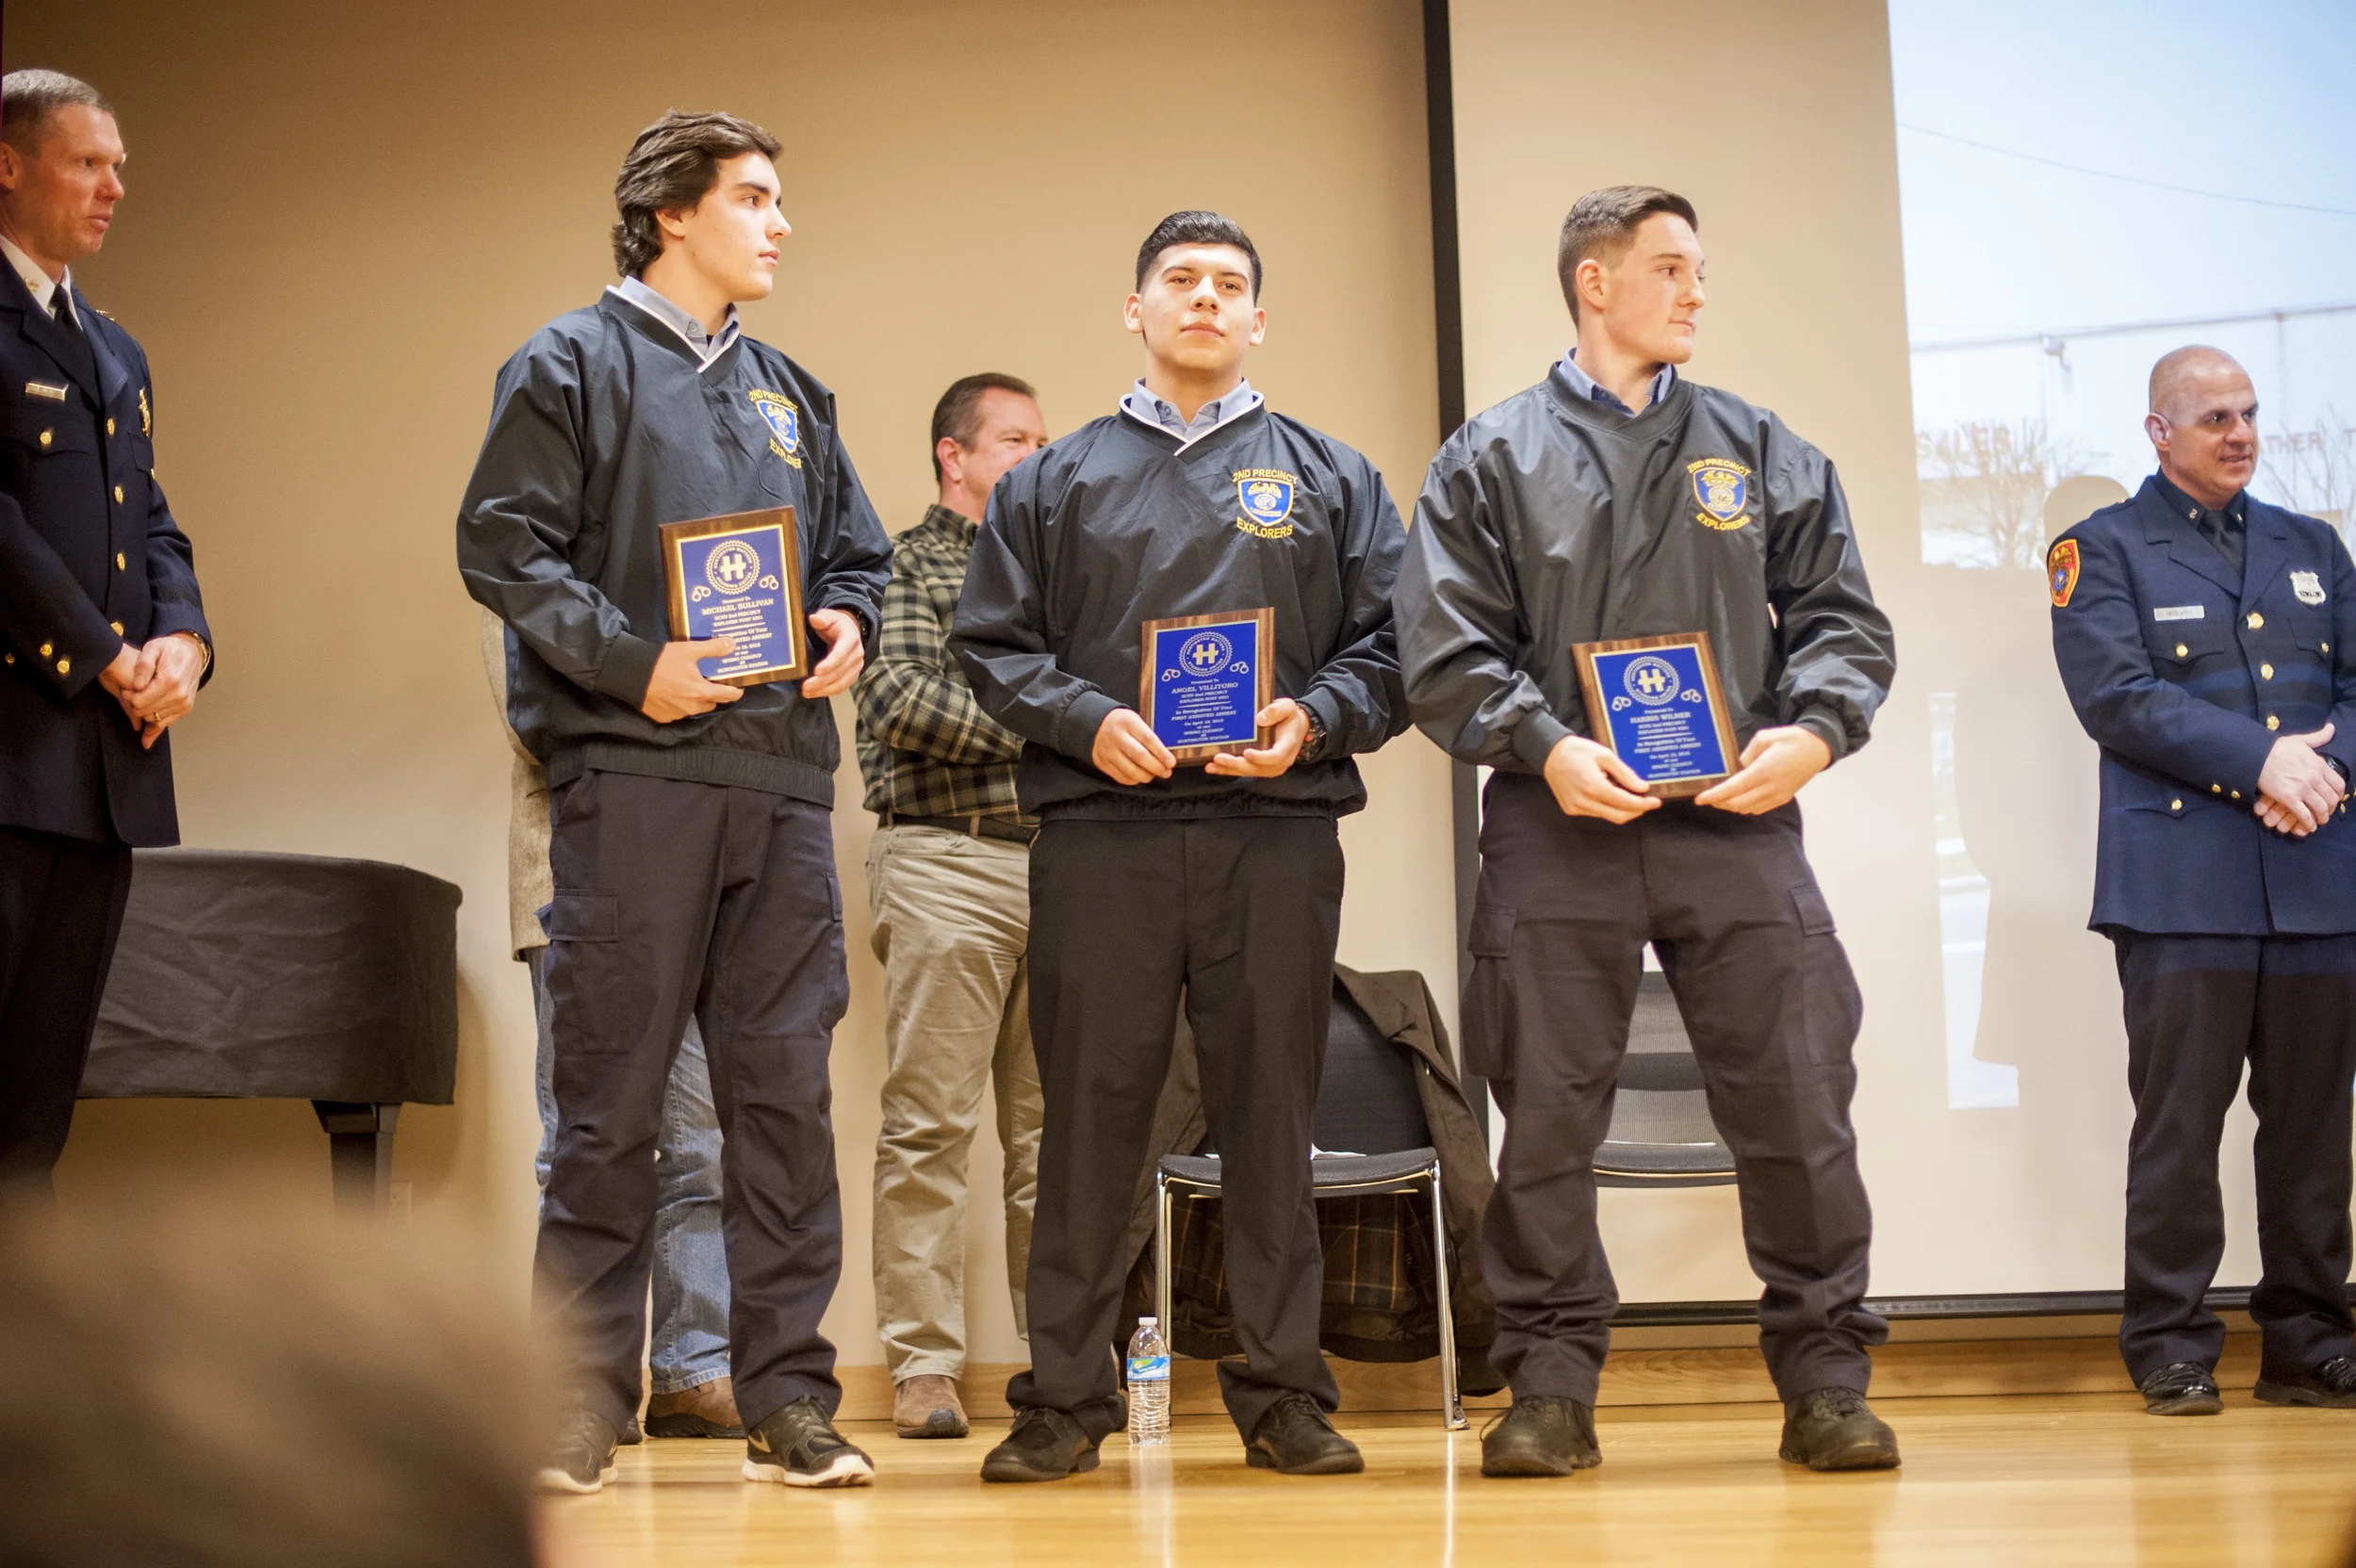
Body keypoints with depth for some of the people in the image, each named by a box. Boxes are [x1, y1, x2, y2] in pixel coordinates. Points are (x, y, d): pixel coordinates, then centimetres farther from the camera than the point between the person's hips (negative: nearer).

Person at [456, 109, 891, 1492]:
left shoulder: (789, 393, 22)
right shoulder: (576, 365, 4)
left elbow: (859, 551, 26)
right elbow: (505, 548, -3)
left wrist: (849, 623, 4)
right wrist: (631, 663, -13)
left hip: (783, 782, 5)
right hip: (634, 773, -5)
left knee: (786, 1089, 2)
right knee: (613, 1102, -3)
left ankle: (789, 1397, 7)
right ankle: (583, 1401, 5)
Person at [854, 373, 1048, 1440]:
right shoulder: (907, 565, 5)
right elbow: (899, 699, -9)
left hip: (1061, 861, 5)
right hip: (948, 861, -5)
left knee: (1054, 1127, 5)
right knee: (930, 1123, -6)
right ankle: (924, 1368, -3)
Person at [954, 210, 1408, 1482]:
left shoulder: (1330, 478, 16)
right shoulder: (1055, 482, 15)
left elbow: (1389, 645, 10)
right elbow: (994, 646, 10)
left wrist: (1314, 719, -9)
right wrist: (1087, 721, -7)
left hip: (1278, 829, 0)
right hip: (1101, 830, 0)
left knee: (1270, 1114, 3)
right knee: (1090, 1115, 0)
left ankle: (1282, 1395, 10)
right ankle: (1063, 1401, 7)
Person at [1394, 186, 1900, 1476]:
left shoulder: (1760, 451, 15)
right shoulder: (1493, 459, 9)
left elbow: (1841, 618, 12)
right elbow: (1444, 649, 2)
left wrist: (1812, 730, -6)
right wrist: (1545, 745, -13)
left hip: (1736, 822, 2)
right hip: (1560, 830, -1)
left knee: (1796, 1104, -1)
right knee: (1547, 1117, 2)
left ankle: (1823, 1380, 11)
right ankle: (1550, 1386, 12)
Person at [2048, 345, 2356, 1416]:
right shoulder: (2104, 549, 5)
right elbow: (2118, 696, -8)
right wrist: (2263, 759, -15)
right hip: (2184, 878, -4)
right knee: (2179, 1121, -4)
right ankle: (2170, 1346, 4)